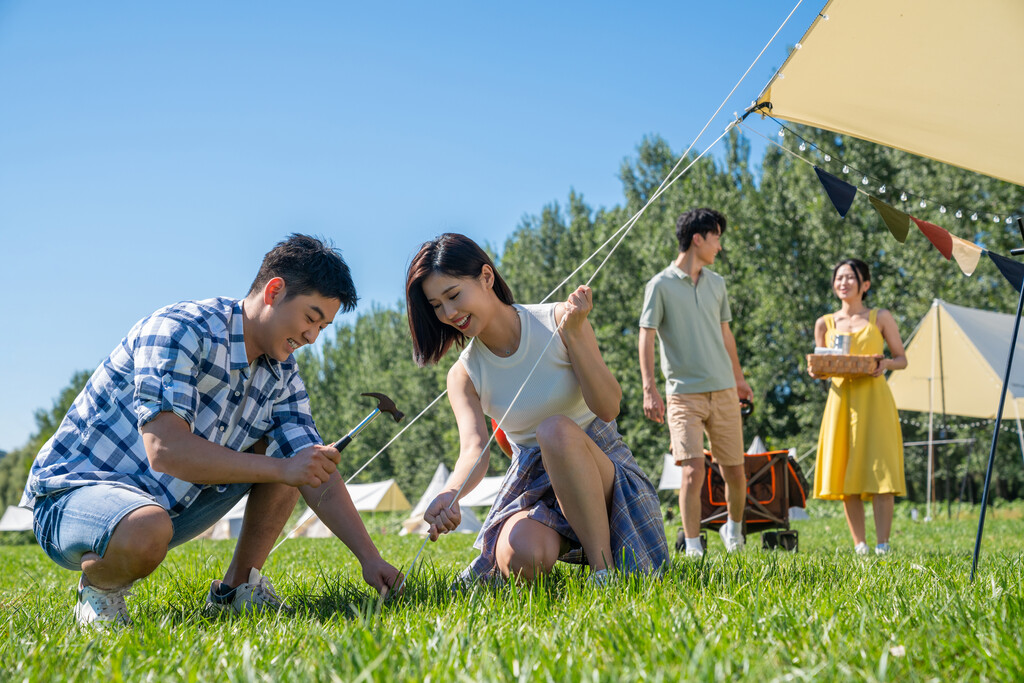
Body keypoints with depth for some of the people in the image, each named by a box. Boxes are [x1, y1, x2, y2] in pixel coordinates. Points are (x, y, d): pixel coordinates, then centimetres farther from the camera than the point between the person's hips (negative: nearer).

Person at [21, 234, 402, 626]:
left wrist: (369, 557, -12)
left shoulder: (282, 376, 1)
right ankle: (100, 587, -6)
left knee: (283, 450, -1)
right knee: (147, 533, -41)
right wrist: (281, 469, -31)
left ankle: (237, 588, 4)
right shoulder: (179, 330, -23)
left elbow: (318, 476, 0)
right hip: (73, 491, -7)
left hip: (168, 503, 8)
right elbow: (165, 450, -34)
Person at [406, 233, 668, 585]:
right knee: (523, 559, -33)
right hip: (532, 483, 1)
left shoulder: (556, 320, -10)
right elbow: (474, 450, -19)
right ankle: (497, 559, 5)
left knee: (556, 428, -36)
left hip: (604, 470, -1)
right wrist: (450, 494, -41)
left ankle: (604, 563, -25)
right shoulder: (464, 374, -3)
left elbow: (608, 407, -17)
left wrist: (574, 334, -28)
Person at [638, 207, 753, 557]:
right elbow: (646, 338, -7)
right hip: (684, 393, -5)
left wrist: (739, 378, 27)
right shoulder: (661, 285, -3)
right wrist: (649, 389, -16)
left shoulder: (716, 283, 14)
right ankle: (692, 547, -3)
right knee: (693, 470, -14)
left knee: (735, 471, 7)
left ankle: (734, 528, 33)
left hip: (723, 391, 5)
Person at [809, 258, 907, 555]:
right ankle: (859, 546, 7)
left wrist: (885, 363, -13)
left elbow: (902, 359, 8)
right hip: (841, 397, 3)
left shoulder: (881, 318, 6)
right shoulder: (825, 323, 12)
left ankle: (882, 546, -6)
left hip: (874, 399, -3)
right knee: (845, 474, 0)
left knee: (879, 471, -9)